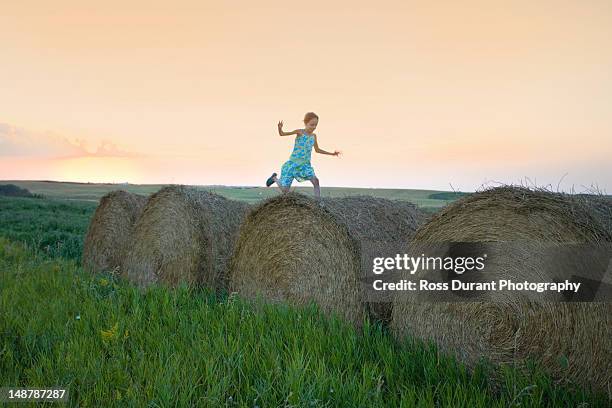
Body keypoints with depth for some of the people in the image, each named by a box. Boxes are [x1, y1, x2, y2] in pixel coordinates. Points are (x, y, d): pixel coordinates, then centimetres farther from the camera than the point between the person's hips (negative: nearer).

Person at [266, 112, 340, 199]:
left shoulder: (313, 136, 6)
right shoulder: (300, 132, -10)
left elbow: (317, 150, 22)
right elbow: (282, 134, -13)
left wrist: (331, 153, 20)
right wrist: (280, 128, -36)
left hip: (305, 165, 4)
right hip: (293, 163, -4)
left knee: (315, 181, -20)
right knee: (284, 190, -1)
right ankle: (275, 178, 30)